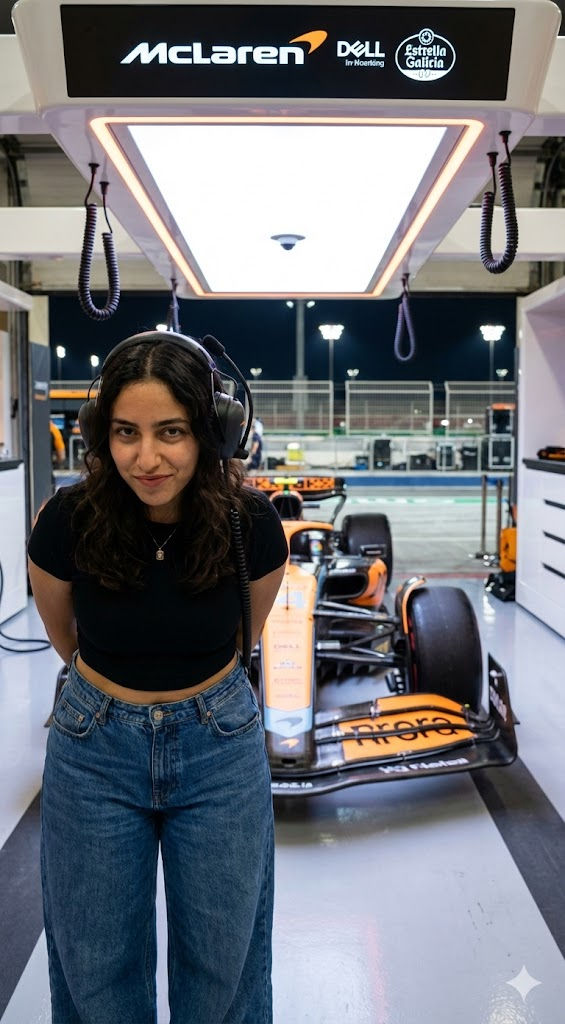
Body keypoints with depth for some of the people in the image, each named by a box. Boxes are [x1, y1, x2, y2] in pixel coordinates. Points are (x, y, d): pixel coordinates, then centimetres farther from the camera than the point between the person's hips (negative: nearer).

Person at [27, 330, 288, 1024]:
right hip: (94, 749, 0)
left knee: (221, 962, 17)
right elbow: (64, 638, 2)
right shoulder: (67, 521, -20)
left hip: (220, 749, 0)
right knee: (96, 966, 16)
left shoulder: (251, 524, -19)